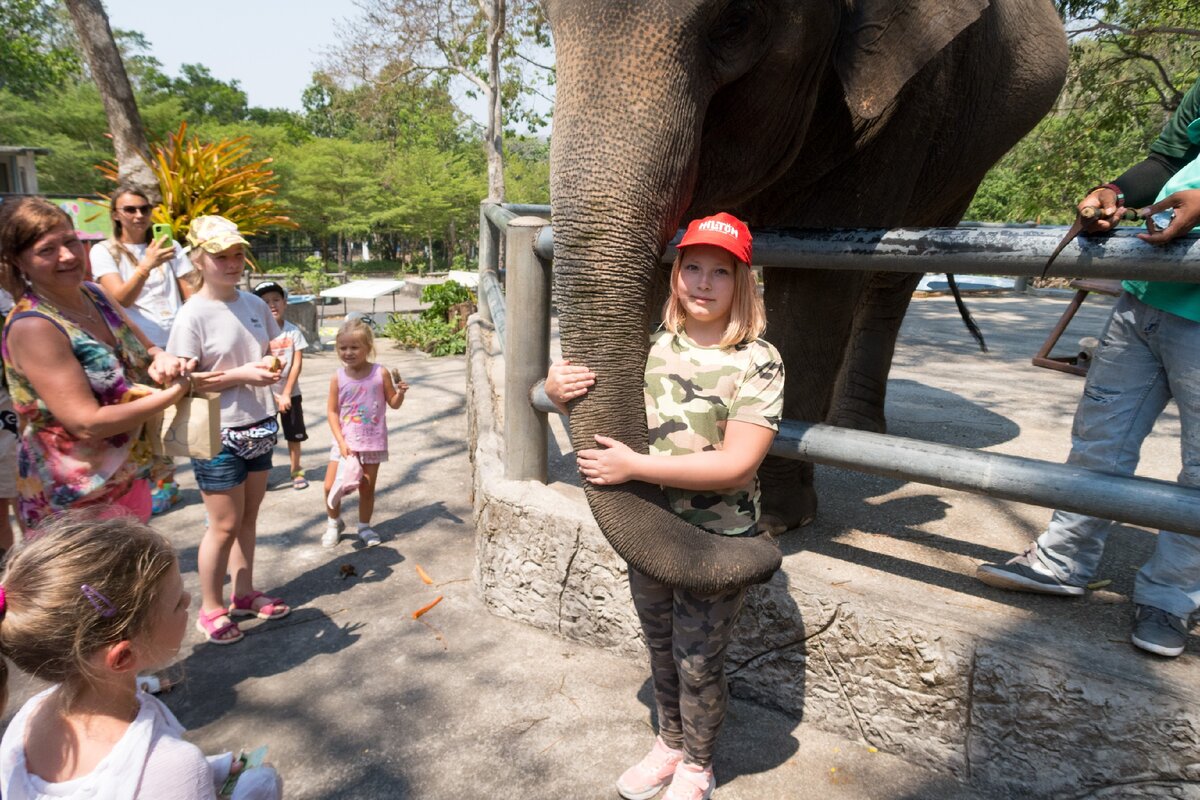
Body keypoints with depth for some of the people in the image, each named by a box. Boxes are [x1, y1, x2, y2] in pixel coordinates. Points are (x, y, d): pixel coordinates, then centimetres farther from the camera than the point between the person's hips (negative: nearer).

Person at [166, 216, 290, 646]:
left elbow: (273, 351, 15)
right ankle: (211, 609, 23)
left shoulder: (255, 304, 3)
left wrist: (273, 363, -8)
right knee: (225, 525, 4)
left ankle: (244, 594, 33)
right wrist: (241, 375, -24)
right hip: (218, 434, -6)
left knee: (248, 518, 17)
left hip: (259, 427, 6)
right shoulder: (193, 315, -14)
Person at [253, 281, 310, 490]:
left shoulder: (293, 331, -5)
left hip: (290, 393, 2)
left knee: (294, 434, 11)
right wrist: (273, 396, -13)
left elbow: (297, 364, -7)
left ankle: (296, 471, 25)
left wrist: (286, 394, -11)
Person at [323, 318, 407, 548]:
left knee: (367, 488, 9)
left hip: (373, 442, -1)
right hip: (345, 442, 1)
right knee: (330, 487, 2)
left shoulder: (381, 374, -9)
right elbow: (332, 411, -4)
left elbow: (393, 404, 1)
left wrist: (400, 393, -21)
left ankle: (364, 527, 31)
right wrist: (341, 442, -11)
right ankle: (334, 523, 28)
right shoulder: (338, 378, -7)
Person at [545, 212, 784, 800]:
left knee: (697, 662, 11)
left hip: (718, 541, -4)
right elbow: (591, 400, 8)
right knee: (661, 648, 22)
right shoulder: (650, 347, -2)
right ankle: (670, 744, 48)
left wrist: (633, 466, -27)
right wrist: (556, 389, -17)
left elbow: (737, 464, -24)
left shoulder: (758, 361, -15)